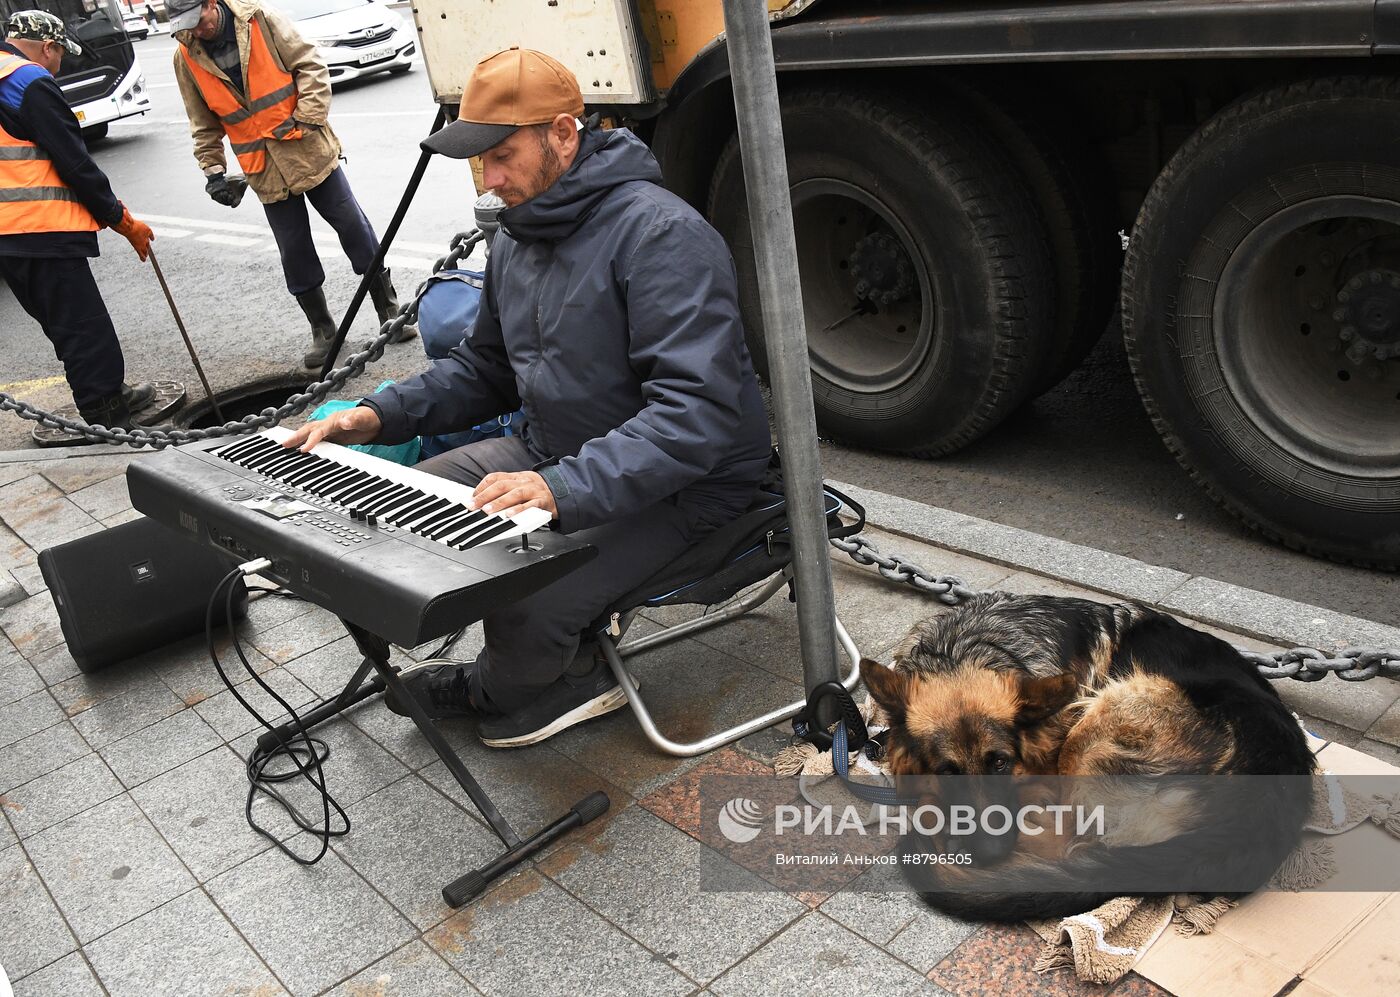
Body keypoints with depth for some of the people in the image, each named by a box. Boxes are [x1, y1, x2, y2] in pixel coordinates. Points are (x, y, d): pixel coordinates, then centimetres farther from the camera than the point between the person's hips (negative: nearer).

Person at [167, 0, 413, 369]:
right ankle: (322, 330, 20)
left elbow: (311, 67, -7)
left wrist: (306, 119, -15)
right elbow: (204, 125, 8)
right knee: (294, 252, 5)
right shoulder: (186, 57, -1)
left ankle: (390, 310, 16)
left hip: (310, 151, -2)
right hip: (265, 171, 2)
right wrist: (213, 169, 2)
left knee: (354, 227, 2)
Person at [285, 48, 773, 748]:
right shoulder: (517, 239, 7)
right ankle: (569, 679, 7)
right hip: (551, 453, 9)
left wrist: (565, 488, -42)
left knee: (527, 606, -30)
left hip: (680, 482, -9)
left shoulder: (662, 235, -23)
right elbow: (484, 367, 20)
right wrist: (380, 415, 3)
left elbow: (698, 411, -32)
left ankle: (487, 690, 11)